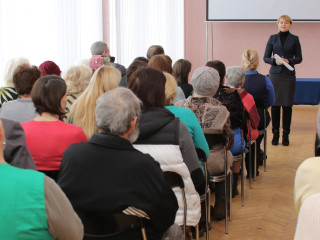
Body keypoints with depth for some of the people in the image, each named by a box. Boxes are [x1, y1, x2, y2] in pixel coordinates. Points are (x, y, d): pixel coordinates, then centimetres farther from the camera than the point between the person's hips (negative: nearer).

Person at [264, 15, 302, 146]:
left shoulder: (294, 39, 5)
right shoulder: (273, 38, 7)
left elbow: (299, 58, 5)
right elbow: (266, 57, 6)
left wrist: (289, 61, -13)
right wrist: (275, 61, -13)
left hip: (289, 75, -1)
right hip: (275, 74, 1)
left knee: (287, 105, 0)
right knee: (275, 104, 0)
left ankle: (285, 134, 8)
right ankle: (275, 134, 10)